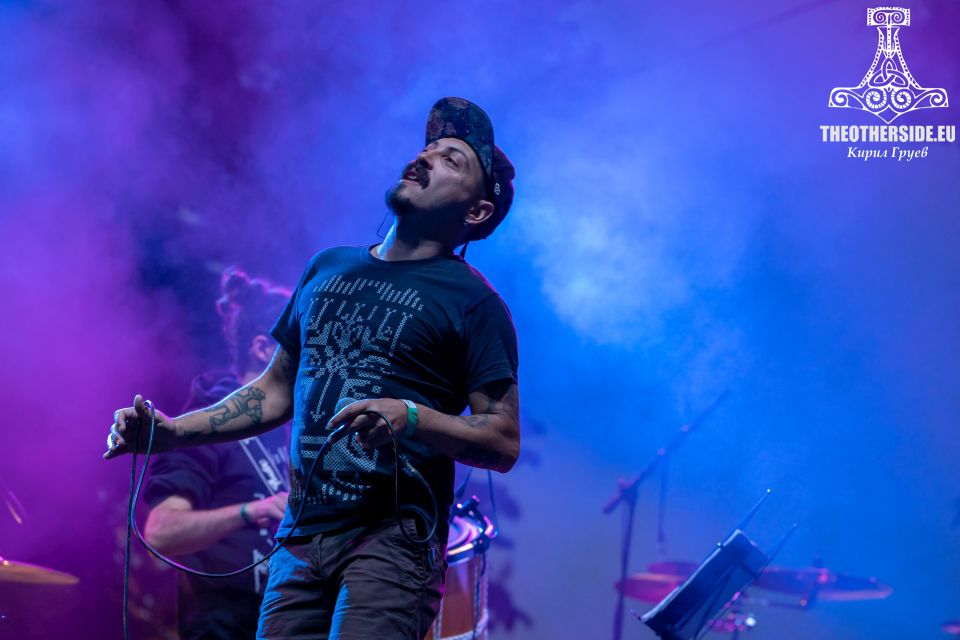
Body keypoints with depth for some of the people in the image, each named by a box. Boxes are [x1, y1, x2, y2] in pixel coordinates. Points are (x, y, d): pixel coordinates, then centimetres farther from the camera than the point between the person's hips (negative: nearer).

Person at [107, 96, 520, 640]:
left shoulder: (473, 301, -1)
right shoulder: (329, 269, 16)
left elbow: (504, 442, -6)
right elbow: (277, 390, 22)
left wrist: (411, 418, -21)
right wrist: (172, 432, 11)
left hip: (394, 536, -5)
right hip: (302, 535, 5)